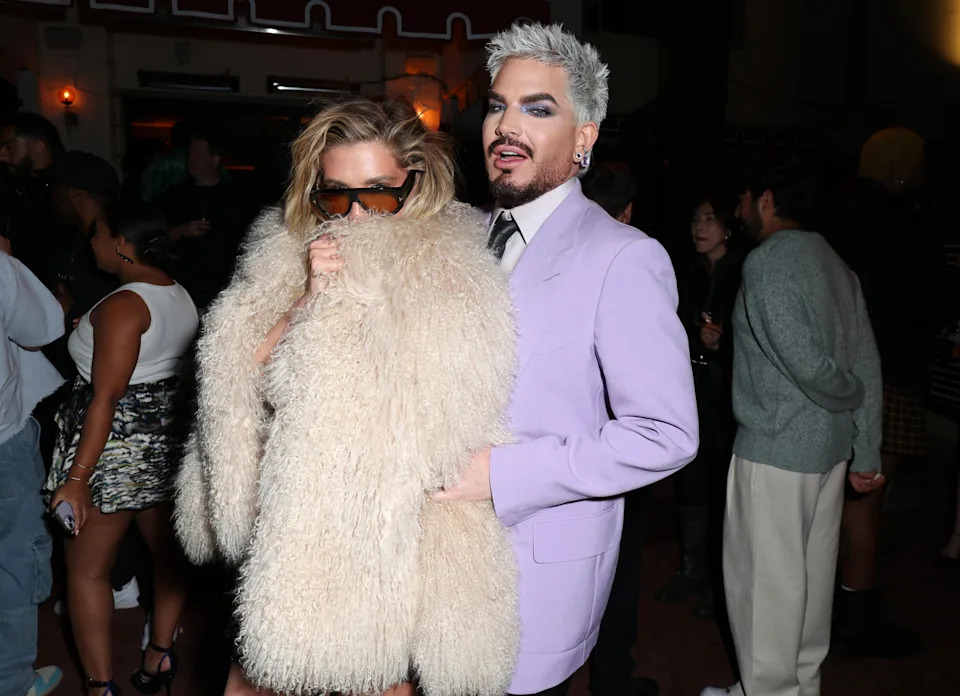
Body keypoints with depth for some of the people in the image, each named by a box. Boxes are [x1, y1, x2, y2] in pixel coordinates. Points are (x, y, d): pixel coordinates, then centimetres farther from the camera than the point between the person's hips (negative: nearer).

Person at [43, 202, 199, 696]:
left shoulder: (123, 305, -19)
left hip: (119, 446, -8)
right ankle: (160, 656, 31)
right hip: (169, 441, 8)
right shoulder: (181, 295, 5)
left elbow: (106, 398, -22)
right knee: (166, 549, 18)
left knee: (86, 568, 8)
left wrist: (77, 477, -21)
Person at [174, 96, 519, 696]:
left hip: (377, 539, -6)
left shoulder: (446, 279, -17)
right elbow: (244, 376, -2)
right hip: (287, 523, 6)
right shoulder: (295, 253, 4)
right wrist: (307, 298, -15)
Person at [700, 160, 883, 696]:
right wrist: (868, 450, 10)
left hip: (775, 449, -9)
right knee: (812, 569, 19)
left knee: (764, 574, 5)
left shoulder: (767, 261, -15)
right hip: (831, 447, 9)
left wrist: (850, 399, -2)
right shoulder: (835, 263, 10)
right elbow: (867, 361, 8)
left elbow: (805, 361, -23)